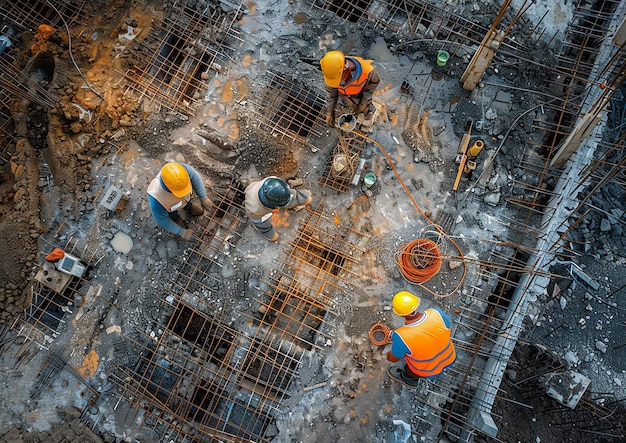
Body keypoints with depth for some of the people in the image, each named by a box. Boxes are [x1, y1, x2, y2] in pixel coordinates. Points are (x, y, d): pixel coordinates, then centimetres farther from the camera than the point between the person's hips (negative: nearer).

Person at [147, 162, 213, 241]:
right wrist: (182, 232, -14)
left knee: (200, 211, 25)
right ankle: (175, 218, 47)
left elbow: (195, 178, -20)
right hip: (168, 208, -3)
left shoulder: (184, 169, -46)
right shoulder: (157, 202, -49)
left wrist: (204, 198, -15)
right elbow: (163, 222, -26)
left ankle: (187, 206, 53)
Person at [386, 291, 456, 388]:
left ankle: (410, 380, 56)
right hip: (449, 359, 4)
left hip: (428, 372, -4)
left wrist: (388, 355, 8)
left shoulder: (401, 337, -39)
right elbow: (447, 326, -6)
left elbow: (393, 359, -17)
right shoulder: (437, 313, -31)